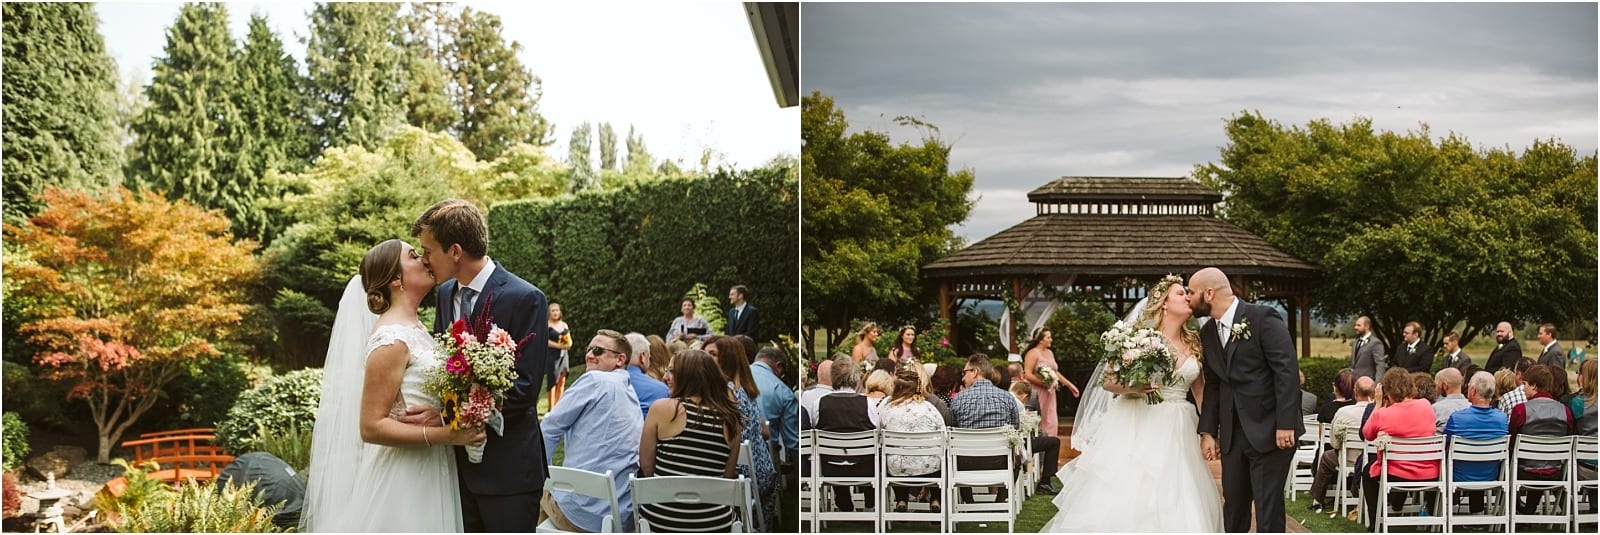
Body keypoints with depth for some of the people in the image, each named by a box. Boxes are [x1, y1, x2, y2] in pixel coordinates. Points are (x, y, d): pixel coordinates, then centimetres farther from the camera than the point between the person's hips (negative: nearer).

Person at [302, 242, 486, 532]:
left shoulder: (415, 328, 9)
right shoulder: (391, 338, -18)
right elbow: (371, 426, -20)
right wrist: (445, 435, -24)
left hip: (427, 474, 9)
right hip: (402, 480, -9)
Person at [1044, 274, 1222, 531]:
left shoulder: (1193, 343, 9)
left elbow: (1200, 389, 17)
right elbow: (1107, 381, -3)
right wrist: (1131, 388, -22)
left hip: (1175, 433, 4)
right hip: (1137, 426, -4)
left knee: (1175, 505, 0)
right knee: (1123, 499, -6)